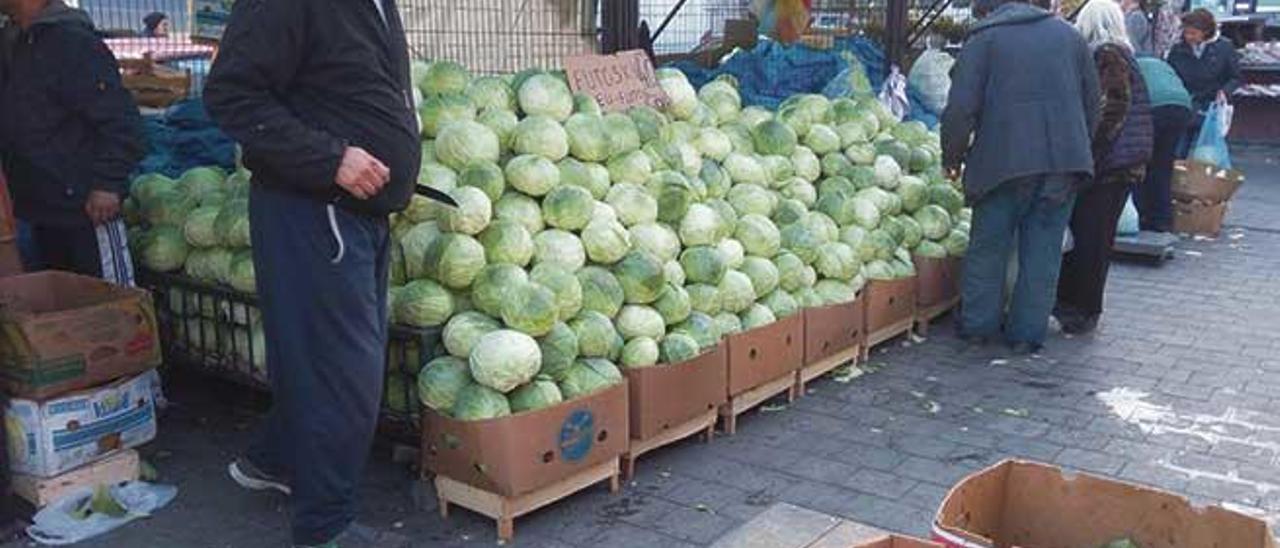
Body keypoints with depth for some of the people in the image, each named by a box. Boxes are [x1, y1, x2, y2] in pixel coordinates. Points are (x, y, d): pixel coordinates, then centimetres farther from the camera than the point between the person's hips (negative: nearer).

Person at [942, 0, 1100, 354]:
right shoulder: (1068, 34, 15)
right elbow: (1092, 103, 17)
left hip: (1004, 161, -3)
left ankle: (977, 326, 16)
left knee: (988, 246, 9)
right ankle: (1028, 334, 12)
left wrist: (952, 158, 5)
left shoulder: (983, 39, 1)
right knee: (1043, 250, 8)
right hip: (1065, 161, 4)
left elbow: (960, 109, -8)